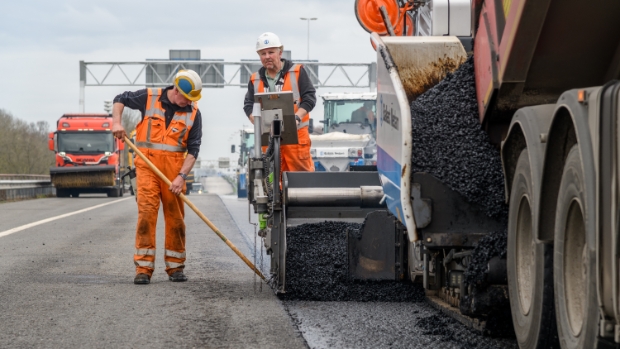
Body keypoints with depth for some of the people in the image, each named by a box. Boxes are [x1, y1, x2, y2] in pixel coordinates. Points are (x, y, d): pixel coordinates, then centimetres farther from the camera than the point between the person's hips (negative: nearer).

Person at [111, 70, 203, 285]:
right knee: (146, 213, -10)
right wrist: (116, 122, -3)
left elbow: (193, 148, -2)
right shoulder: (149, 98, -1)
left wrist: (182, 176, -12)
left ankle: (175, 267, 17)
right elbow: (120, 99, 14)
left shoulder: (193, 113, 2)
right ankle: (143, 269, -8)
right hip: (147, 165, -2)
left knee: (175, 217, 5)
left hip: (174, 170, 2)